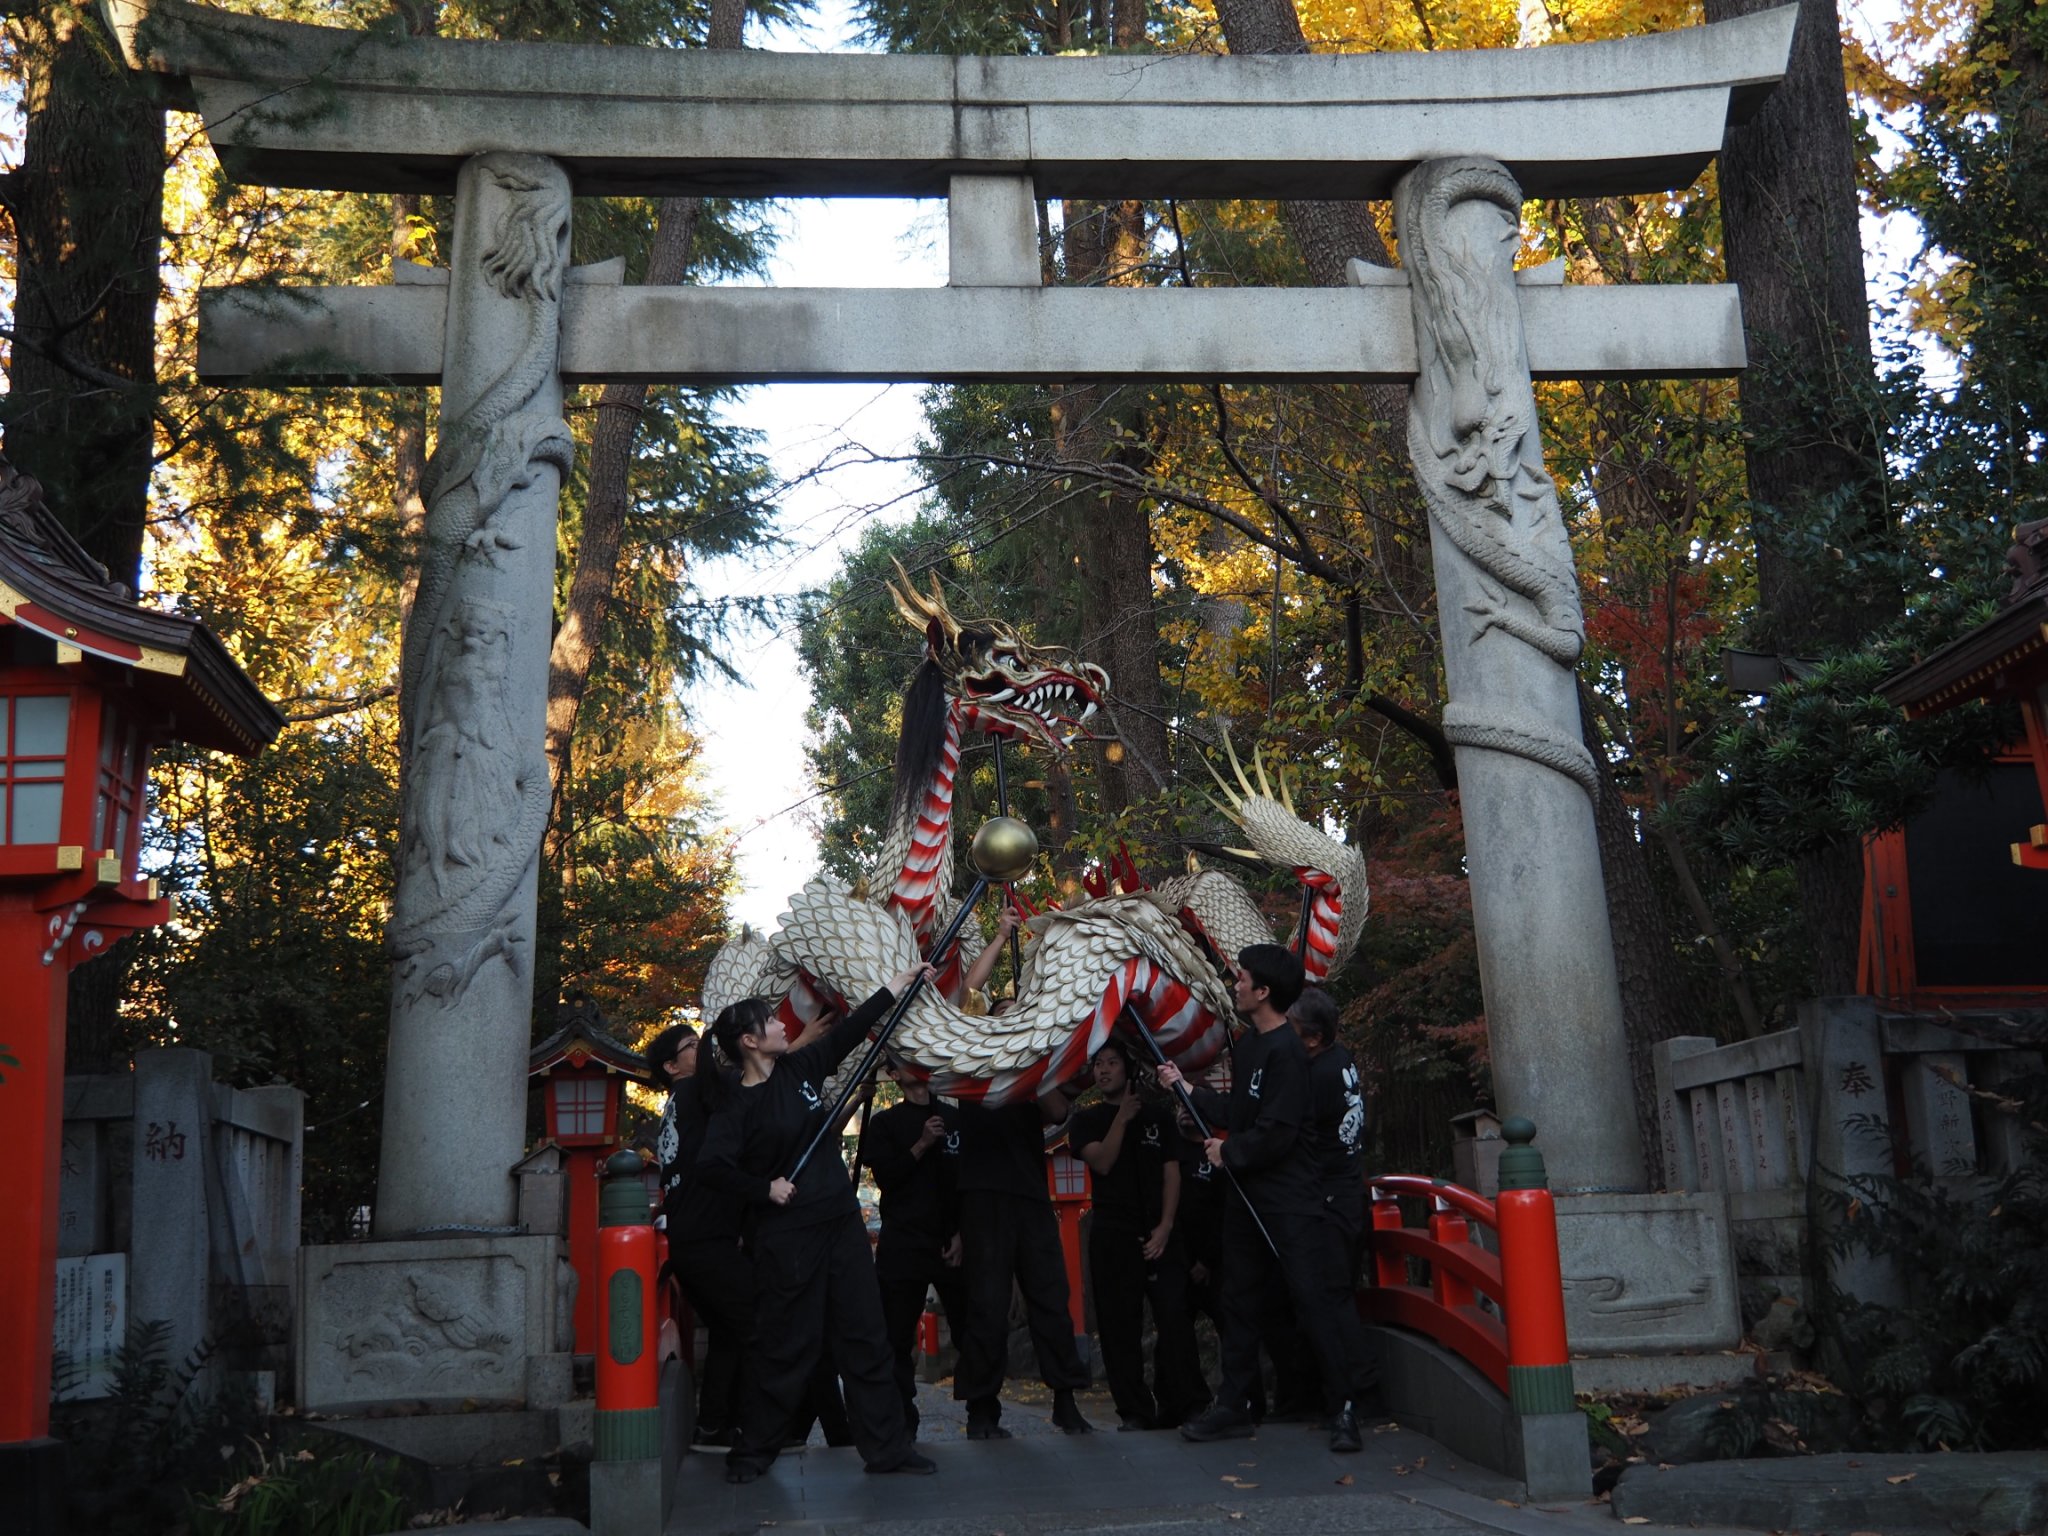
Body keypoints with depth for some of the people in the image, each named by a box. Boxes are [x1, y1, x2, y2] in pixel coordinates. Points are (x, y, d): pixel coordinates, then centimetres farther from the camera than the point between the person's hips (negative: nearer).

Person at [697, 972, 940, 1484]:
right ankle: (752, 1451, 17)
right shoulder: (737, 1104, -11)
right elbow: (715, 1165, -23)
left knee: (865, 1336, 7)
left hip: (840, 1223, 6)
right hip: (786, 1237, -6)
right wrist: (765, 1189, -17)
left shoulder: (800, 1069, 7)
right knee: (783, 1346, 2)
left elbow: (849, 1031, 13)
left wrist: (899, 985, 15)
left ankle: (887, 1447, 13)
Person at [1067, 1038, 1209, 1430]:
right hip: (1113, 1232, 0)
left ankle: (1184, 1405, -7)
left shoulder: (1156, 1118, 14)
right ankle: (1135, 1412, 3)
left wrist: (1165, 1226, -5)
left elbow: (1171, 1173, 7)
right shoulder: (1086, 1120, 11)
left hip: (1159, 1232, 0)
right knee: (1120, 1325, -2)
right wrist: (1122, 1118, -4)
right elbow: (1102, 1162, -6)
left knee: (1175, 1316, -11)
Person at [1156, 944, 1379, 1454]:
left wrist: (1228, 1152, -9)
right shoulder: (1246, 1045, 12)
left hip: (1289, 1200, -10)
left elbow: (1277, 1132, -22)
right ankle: (1235, 1405, 23)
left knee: (1317, 1296, -10)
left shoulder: (1285, 1052, -17)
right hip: (1247, 1196, 10)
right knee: (1237, 1300, 14)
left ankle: (1349, 1403, -4)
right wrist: (1187, 1089, 15)